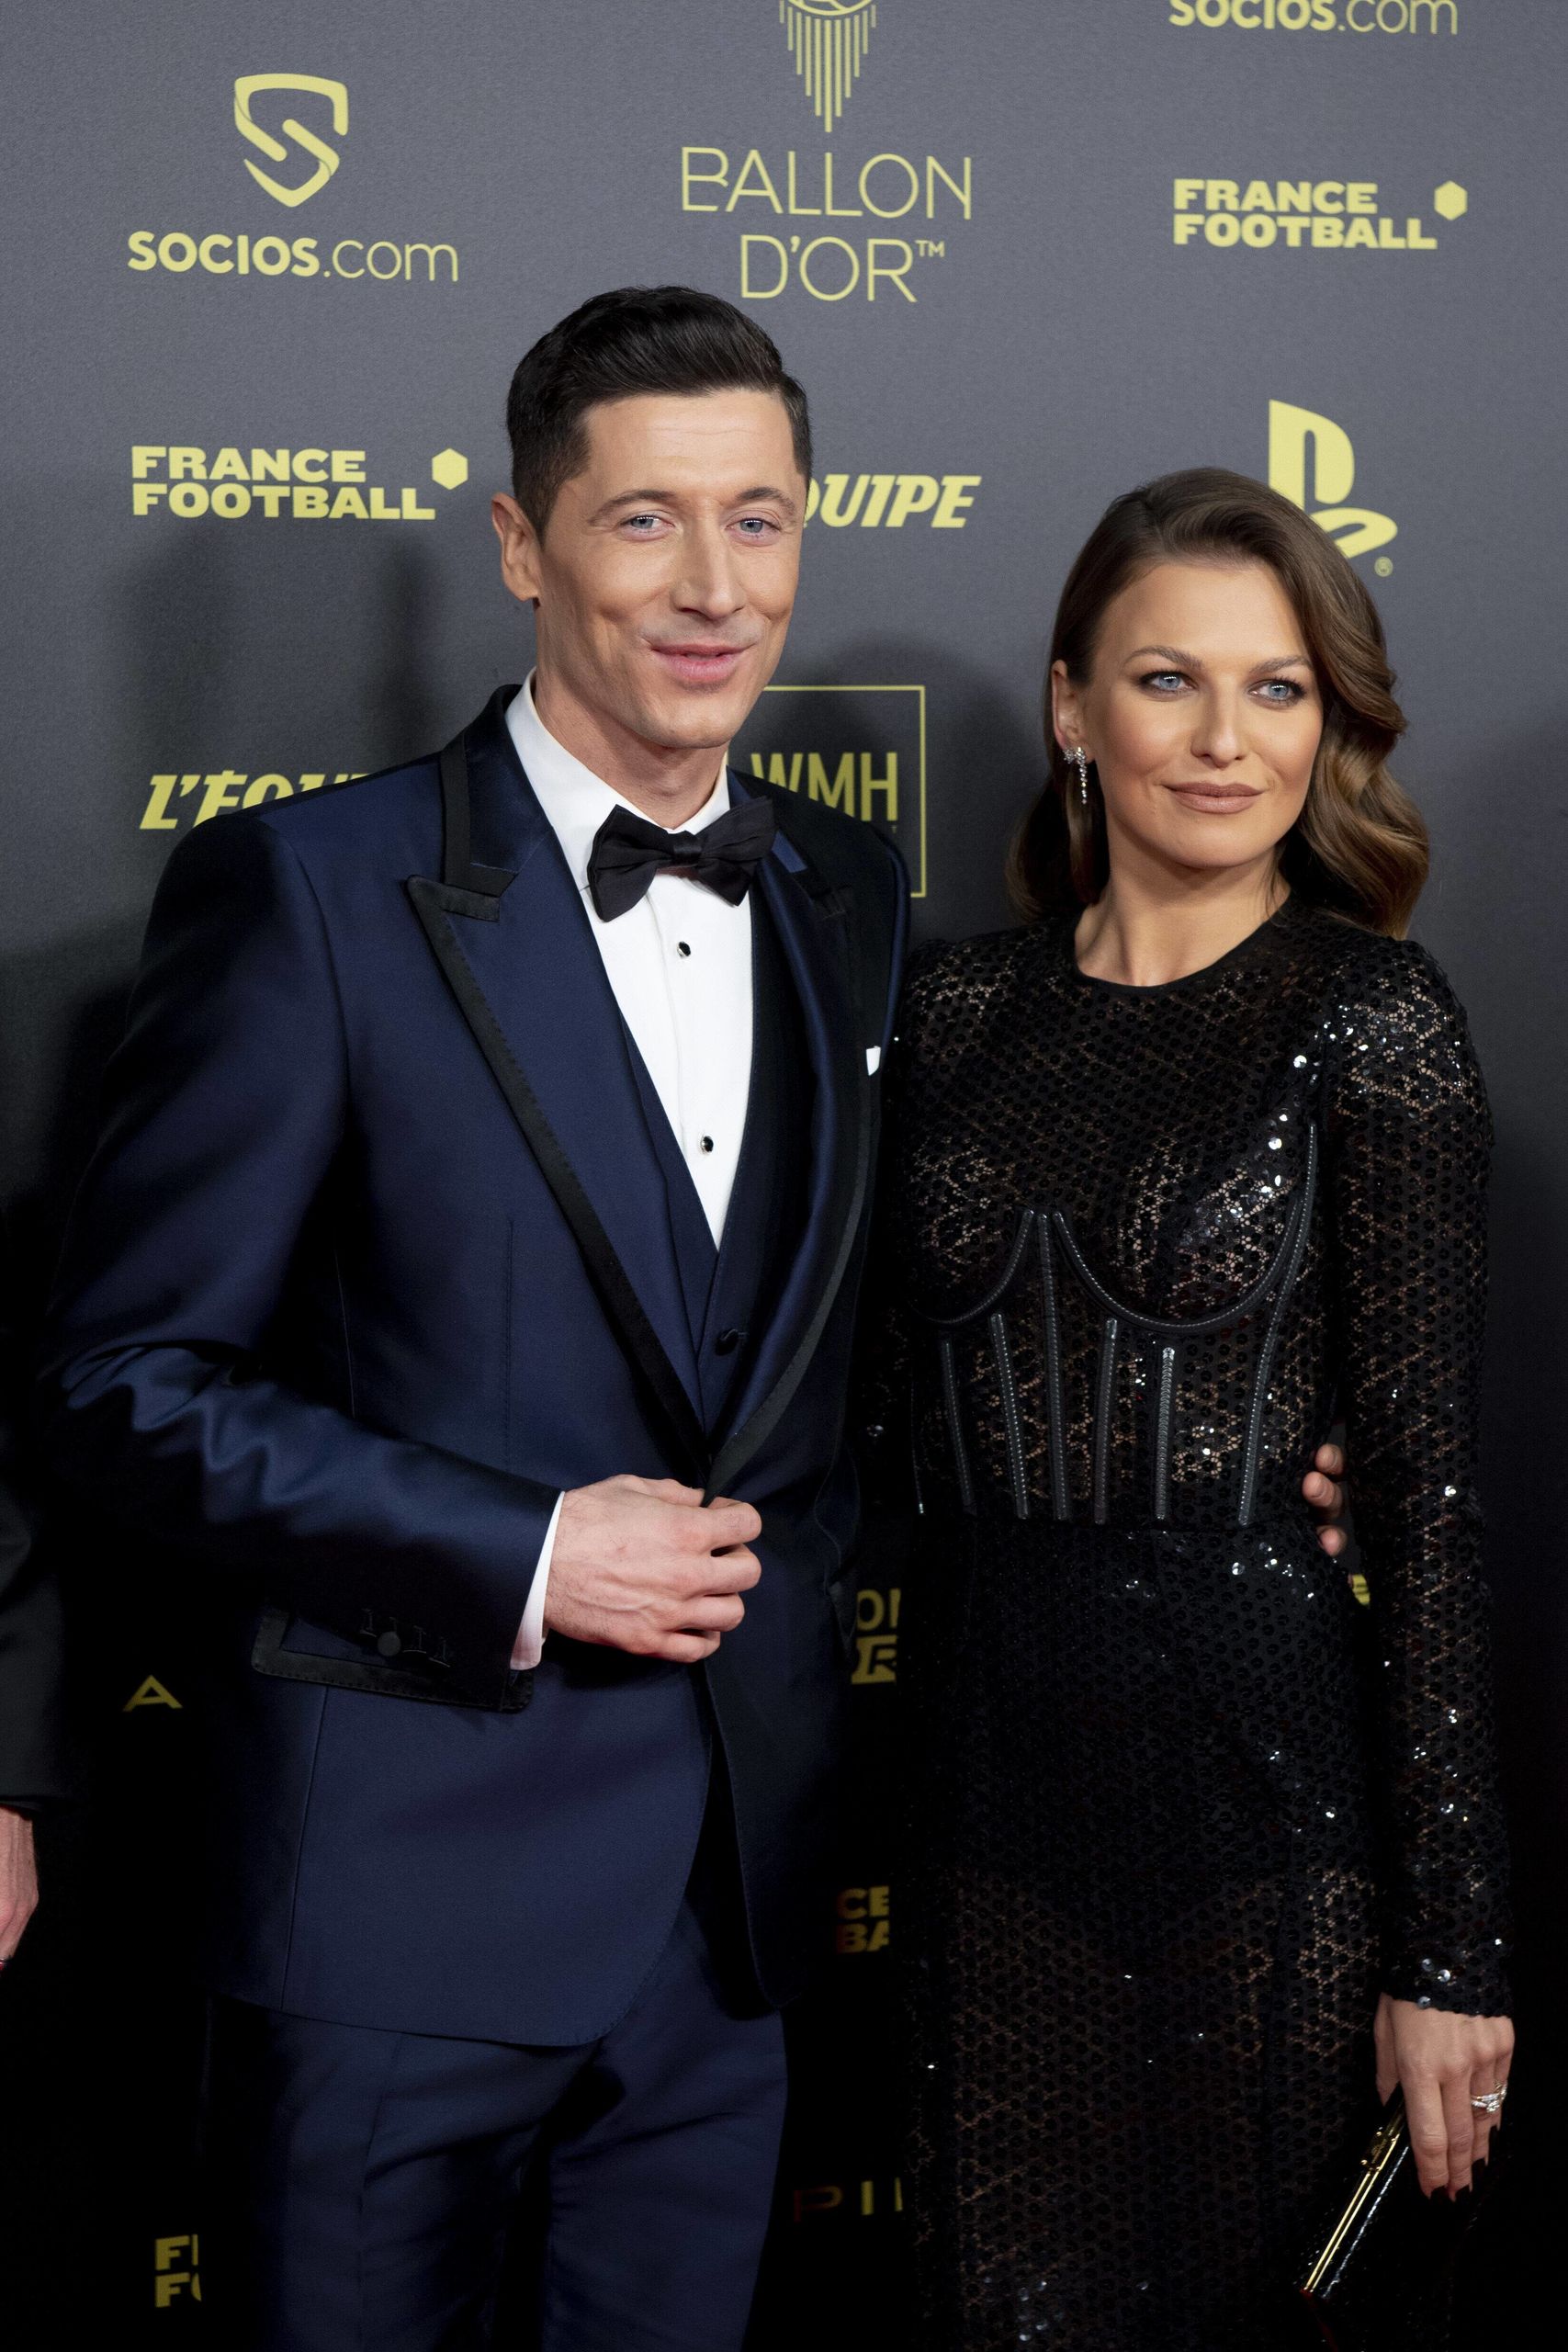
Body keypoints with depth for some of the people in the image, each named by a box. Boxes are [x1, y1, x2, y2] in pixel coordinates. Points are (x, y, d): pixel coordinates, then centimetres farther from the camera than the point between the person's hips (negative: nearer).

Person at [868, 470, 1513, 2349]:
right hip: (991, 1769, 4)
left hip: (1270, 1771, -4)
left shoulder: (1371, 1016, -7)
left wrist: (1448, 1946, -12)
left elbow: (1425, 1483, -10)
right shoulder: (956, 1009, 7)